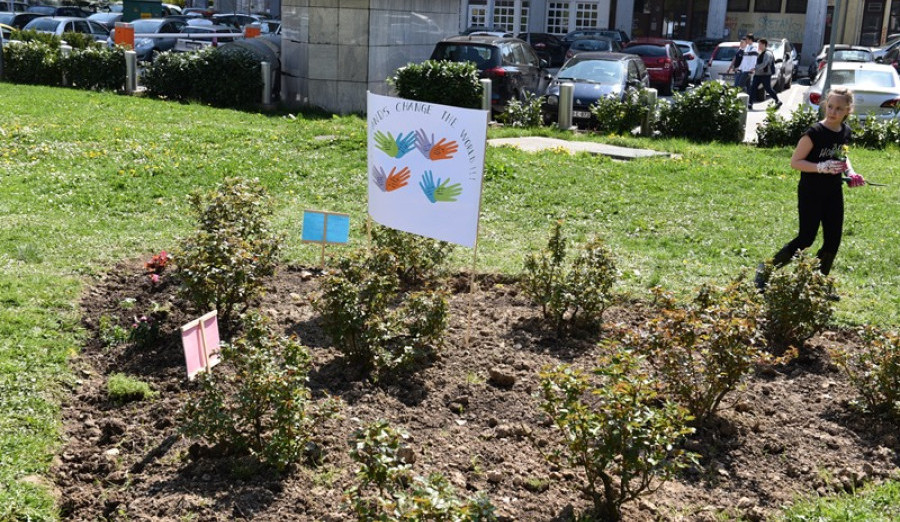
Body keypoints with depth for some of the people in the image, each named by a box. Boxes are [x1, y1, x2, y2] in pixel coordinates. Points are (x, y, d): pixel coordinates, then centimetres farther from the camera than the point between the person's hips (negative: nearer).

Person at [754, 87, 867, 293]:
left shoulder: (845, 131, 2)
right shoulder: (815, 133, -19)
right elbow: (795, 161, -17)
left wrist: (850, 172, 2)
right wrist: (822, 167, -28)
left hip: (833, 193, 7)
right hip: (811, 193, -7)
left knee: (833, 241, 8)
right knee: (806, 239, -6)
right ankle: (766, 270, 10)